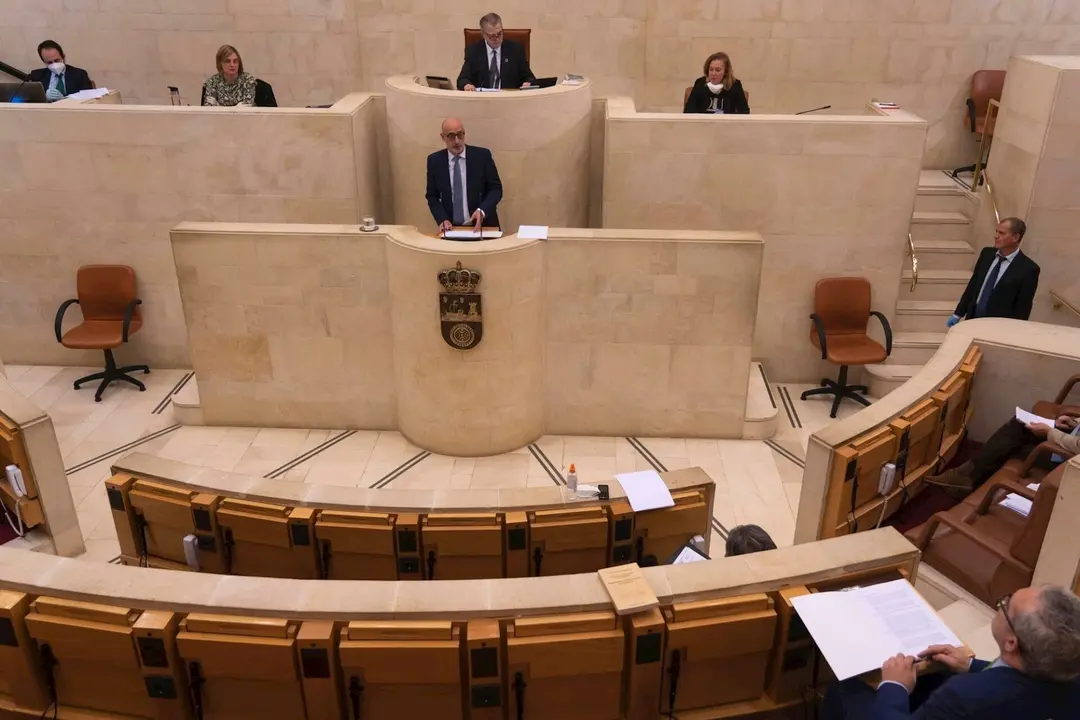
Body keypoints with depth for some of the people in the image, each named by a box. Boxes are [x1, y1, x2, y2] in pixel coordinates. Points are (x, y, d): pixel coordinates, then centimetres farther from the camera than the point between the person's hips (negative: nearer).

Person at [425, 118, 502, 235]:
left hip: (482, 225, -1)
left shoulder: (482, 155, -2)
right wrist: (442, 220, -9)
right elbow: (432, 196, 8)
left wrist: (482, 211, -17)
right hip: (451, 227, 1)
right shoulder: (434, 160, 3)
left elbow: (496, 189, 0)